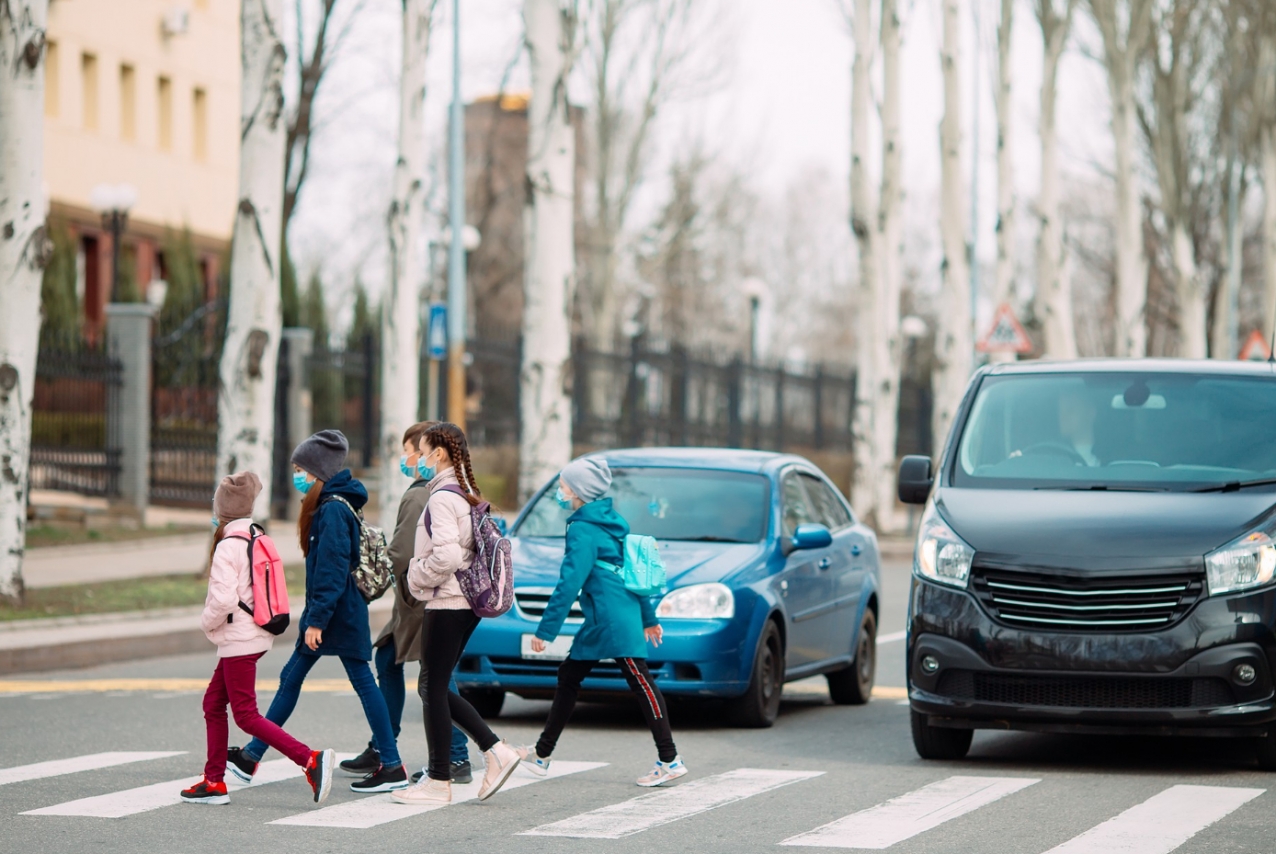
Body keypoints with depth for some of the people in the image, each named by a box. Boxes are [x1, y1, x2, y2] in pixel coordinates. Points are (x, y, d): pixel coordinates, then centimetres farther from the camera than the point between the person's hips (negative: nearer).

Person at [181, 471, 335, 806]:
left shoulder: (228, 547, -17)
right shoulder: (258, 539, 9)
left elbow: (224, 599, -25)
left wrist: (207, 621, -6)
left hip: (238, 641, -9)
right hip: (256, 636, 9)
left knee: (246, 715, -8)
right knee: (213, 703, 16)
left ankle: (310, 759, -19)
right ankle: (214, 781, 17)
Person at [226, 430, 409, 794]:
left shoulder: (334, 510, -17)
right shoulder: (326, 507, 14)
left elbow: (332, 570, -22)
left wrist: (316, 620, -22)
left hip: (340, 613, -10)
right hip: (326, 613, 10)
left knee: (362, 682, -5)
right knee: (291, 678, 12)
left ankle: (393, 767, 0)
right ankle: (251, 757, 17)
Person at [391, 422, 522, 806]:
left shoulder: (442, 497, -15)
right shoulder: (469, 494, 14)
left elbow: (446, 556, -24)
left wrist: (415, 577, -8)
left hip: (446, 603, -9)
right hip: (468, 602, 9)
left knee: (434, 689, -1)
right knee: (433, 687, 15)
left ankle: (438, 782, 4)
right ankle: (496, 751, 8)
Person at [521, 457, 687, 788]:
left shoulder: (583, 530, -14)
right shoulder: (611, 522, 15)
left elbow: (570, 583, -19)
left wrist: (545, 630, -17)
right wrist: (648, 618, 26)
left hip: (613, 620, -10)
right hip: (599, 623, 10)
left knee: (640, 682, -8)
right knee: (569, 677, 15)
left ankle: (670, 761, -7)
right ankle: (542, 754, 23)